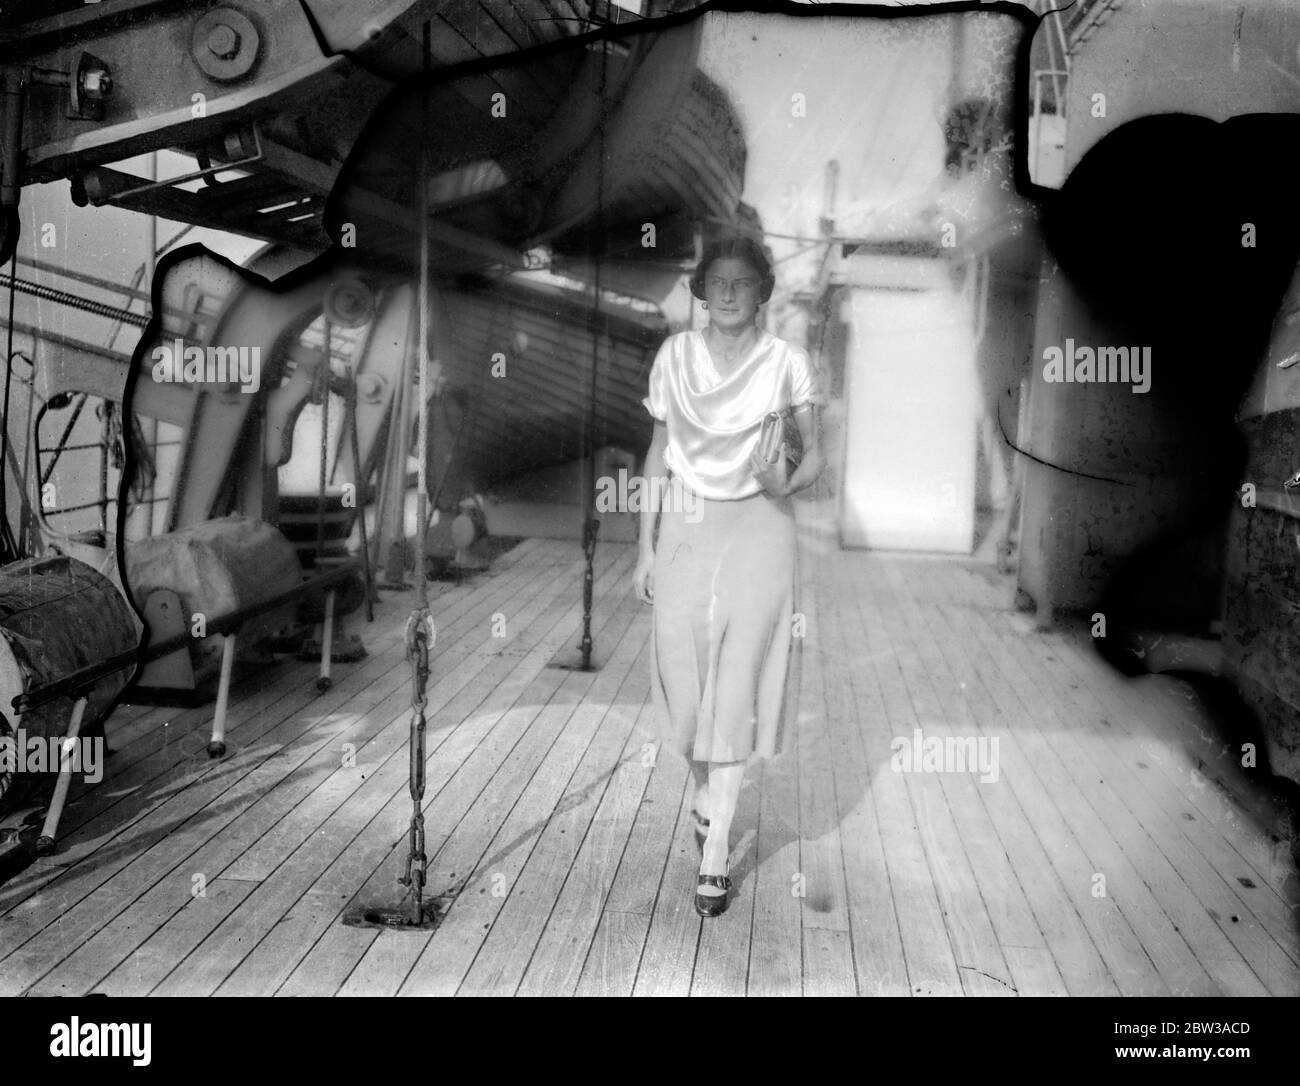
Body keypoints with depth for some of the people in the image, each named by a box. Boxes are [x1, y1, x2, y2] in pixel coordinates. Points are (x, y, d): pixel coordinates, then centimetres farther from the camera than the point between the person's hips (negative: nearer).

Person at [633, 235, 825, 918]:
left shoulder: (785, 363, -2)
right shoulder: (675, 355, 4)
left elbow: (815, 454, 2)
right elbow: (659, 451, 8)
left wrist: (786, 483, -19)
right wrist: (645, 544, 5)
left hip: (757, 529, -2)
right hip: (687, 527, 2)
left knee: (738, 682, -5)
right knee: (685, 676, 3)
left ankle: (714, 851, 2)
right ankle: (703, 791, 35)